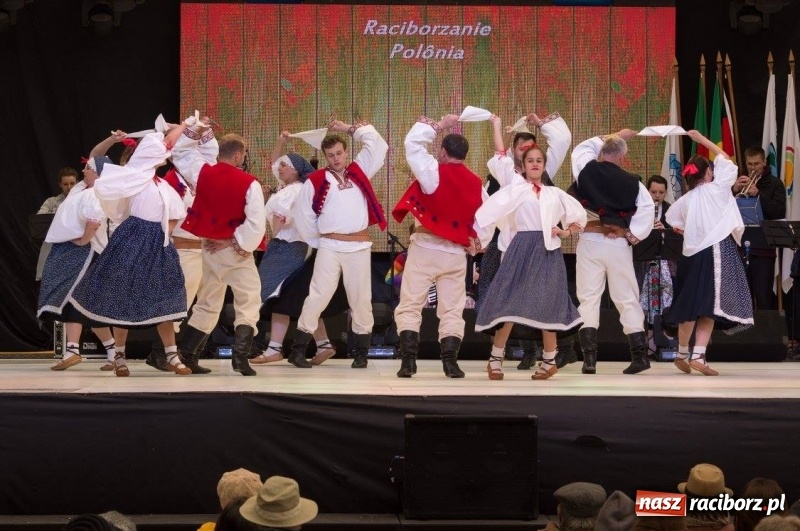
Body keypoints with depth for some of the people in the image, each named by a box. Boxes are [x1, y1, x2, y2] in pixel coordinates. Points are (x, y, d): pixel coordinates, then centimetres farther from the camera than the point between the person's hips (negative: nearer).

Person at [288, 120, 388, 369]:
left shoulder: (359, 171, 9)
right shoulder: (316, 180, 2)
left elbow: (376, 143, 6)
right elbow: (303, 215, 5)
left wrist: (349, 129, 8)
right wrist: (316, 241, 9)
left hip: (359, 246, 2)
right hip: (329, 247, -2)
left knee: (361, 300, 5)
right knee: (317, 297, -5)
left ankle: (361, 353, 16)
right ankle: (297, 350, -1)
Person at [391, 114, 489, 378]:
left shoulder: (434, 172, -10)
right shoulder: (477, 184, 3)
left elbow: (413, 144, -4)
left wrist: (437, 126, 5)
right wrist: (476, 243, 20)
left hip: (425, 248, -3)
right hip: (456, 253, 3)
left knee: (410, 306, 1)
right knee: (452, 310, 8)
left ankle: (408, 361, -7)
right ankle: (450, 362, 0)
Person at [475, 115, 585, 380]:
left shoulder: (554, 193, 16)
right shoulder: (515, 184, 9)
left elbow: (579, 213, 23)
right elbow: (501, 156, 4)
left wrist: (566, 232, 7)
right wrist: (496, 126, 9)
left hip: (548, 251, 2)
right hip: (521, 249, -2)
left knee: (547, 305, 3)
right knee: (511, 302, -6)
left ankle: (549, 359, 12)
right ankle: (496, 358, 2)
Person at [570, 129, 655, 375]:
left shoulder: (587, 170, -1)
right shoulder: (632, 183, -1)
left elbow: (583, 147, 20)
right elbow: (647, 211, -8)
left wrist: (613, 137, 26)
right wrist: (633, 235, 0)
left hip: (590, 241, -1)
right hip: (619, 244, 1)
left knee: (588, 299, 1)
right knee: (627, 300, 8)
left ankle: (590, 358, -6)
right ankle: (639, 355, 8)